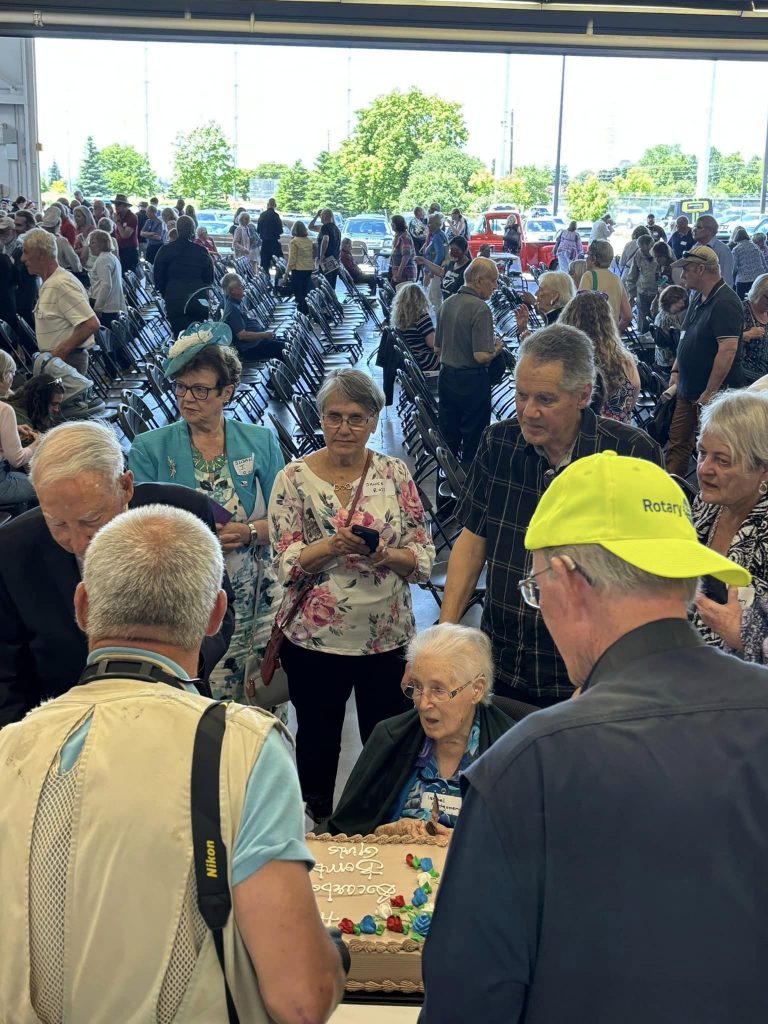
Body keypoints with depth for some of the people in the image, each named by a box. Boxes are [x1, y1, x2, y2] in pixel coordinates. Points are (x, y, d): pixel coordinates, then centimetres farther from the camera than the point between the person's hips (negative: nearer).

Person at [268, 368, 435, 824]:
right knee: (318, 740, 15)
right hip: (314, 639, -1)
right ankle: (317, 822, 38)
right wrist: (333, 545, -26)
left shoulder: (395, 473, -1)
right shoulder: (294, 478, -5)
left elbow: (424, 557, -2)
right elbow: (287, 564, -9)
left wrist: (383, 555, -22)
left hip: (388, 637, 1)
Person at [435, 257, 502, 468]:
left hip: (446, 377, 7)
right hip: (472, 381, -7)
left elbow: (437, 349, 13)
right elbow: (482, 356, -24)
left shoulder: (447, 304, 6)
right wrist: (496, 348, -4)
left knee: (448, 438, 15)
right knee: (473, 442, 4)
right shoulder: (480, 308, -18)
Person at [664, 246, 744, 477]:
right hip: (688, 390, 9)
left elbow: (728, 350, -26)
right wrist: (676, 371, 13)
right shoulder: (699, 299, 11)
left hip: (714, 393, -9)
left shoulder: (725, 303, -19)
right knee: (677, 443, 12)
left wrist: (709, 394, -25)